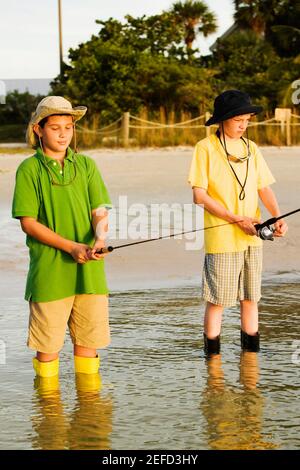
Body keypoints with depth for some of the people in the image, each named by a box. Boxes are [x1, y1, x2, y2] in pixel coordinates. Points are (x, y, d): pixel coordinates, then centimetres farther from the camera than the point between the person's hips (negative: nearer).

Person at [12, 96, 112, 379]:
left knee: (88, 334, 8)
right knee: (48, 339, 2)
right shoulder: (29, 169, -1)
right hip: (49, 268, -3)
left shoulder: (86, 165, 10)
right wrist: (71, 247, -15)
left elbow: (99, 210, 4)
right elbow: (28, 222, -6)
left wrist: (99, 238, -19)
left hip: (89, 267, 3)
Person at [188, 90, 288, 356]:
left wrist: (277, 217, -11)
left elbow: (264, 188, 9)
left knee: (251, 298, 10)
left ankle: (251, 353, 20)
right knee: (217, 301, 0)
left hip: (252, 237, 5)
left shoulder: (251, 148, 10)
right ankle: (213, 355, 12)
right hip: (221, 237, -5)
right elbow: (199, 195, -11)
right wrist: (238, 220, -15)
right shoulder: (206, 148, -6)